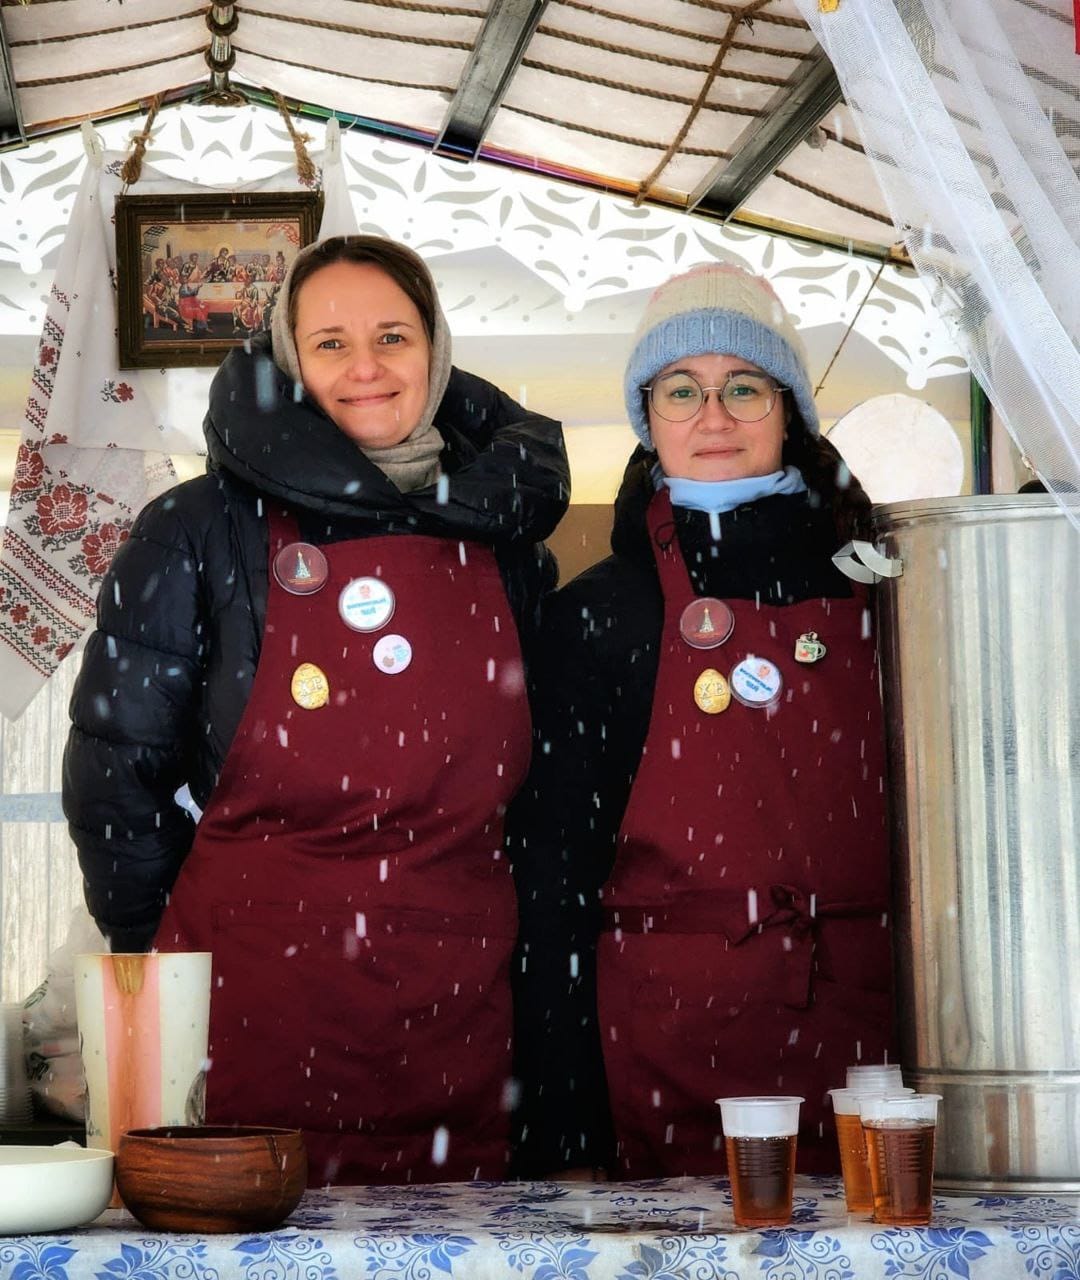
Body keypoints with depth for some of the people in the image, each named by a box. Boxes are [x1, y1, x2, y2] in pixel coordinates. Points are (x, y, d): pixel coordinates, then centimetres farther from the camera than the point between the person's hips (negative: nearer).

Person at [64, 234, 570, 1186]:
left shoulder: (500, 536, 11)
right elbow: (114, 760, 3)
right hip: (252, 1002, -3)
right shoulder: (205, 530, 0)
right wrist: (167, 948, 4)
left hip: (453, 1014, 3)